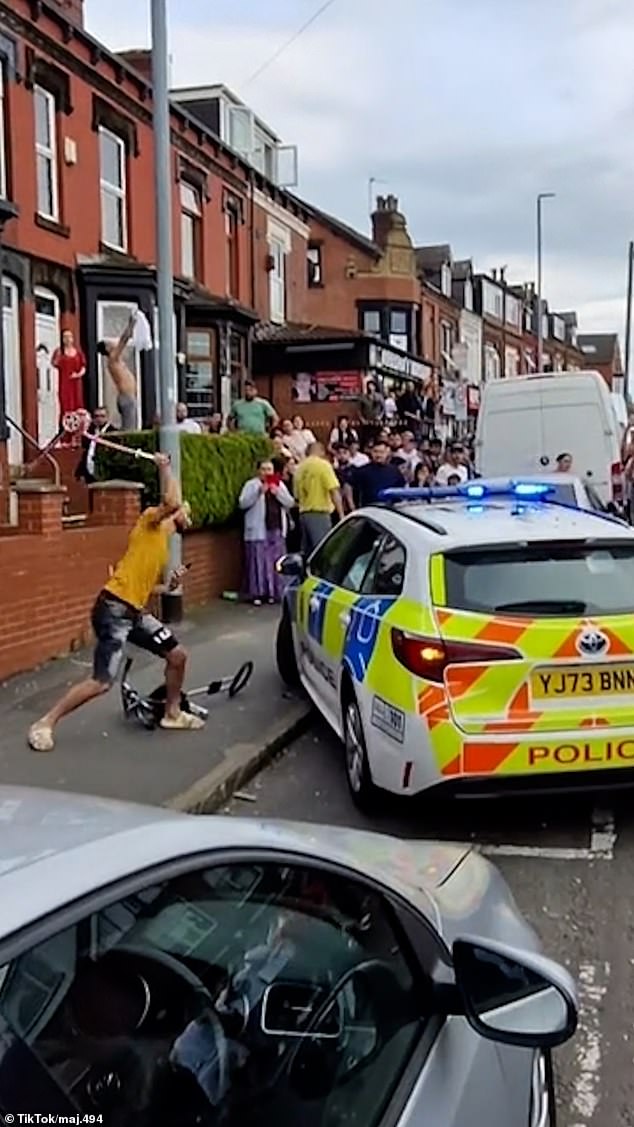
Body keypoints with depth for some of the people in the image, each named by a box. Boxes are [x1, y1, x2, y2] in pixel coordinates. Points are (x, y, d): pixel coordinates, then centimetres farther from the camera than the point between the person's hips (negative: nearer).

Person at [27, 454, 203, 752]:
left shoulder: (163, 544, 22)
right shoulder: (150, 521, -2)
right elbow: (171, 500, -24)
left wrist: (170, 586, 11)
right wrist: (164, 467, -12)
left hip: (135, 612, 9)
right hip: (114, 610, -9)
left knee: (178, 656, 12)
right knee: (101, 683, -12)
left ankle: (172, 714, 31)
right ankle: (44, 724, 2)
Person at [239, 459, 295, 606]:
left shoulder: (280, 484, 15)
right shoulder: (251, 485, 2)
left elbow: (290, 503, 8)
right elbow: (243, 503, -10)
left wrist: (278, 492, -8)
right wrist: (259, 492, -18)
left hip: (277, 530, 4)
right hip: (258, 532, -4)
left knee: (276, 563, 5)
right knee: (259, 562, -5)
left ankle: (274, 592, 13)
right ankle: (257, 594, -1)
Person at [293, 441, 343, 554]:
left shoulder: (300, 467, 12)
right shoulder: (323, 465, -6)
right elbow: (334, 491, -14)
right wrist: (341, 514, -14)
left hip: (304, 514, 7)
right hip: (320, 513, -7)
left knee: (307, 552, 12)